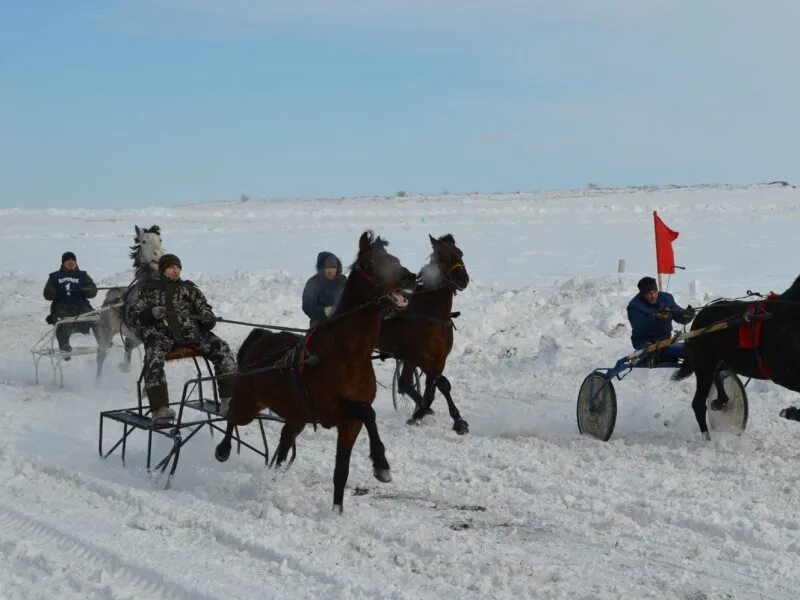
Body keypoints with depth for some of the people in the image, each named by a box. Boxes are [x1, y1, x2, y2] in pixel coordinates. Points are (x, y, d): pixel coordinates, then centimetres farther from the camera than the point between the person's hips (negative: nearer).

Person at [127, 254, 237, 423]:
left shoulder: (189, 289, 27)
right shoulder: (147, 289, 20)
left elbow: (203, 308, 21)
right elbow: (134, 316, 12)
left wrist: (208, 318, -5)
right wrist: (152, 313, -10)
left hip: (190, 329, 3)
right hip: (159, 331, -2)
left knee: (222, 350, -21)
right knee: (153, 358, -37)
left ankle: (230, 399, -24)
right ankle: (159, 408, -45)